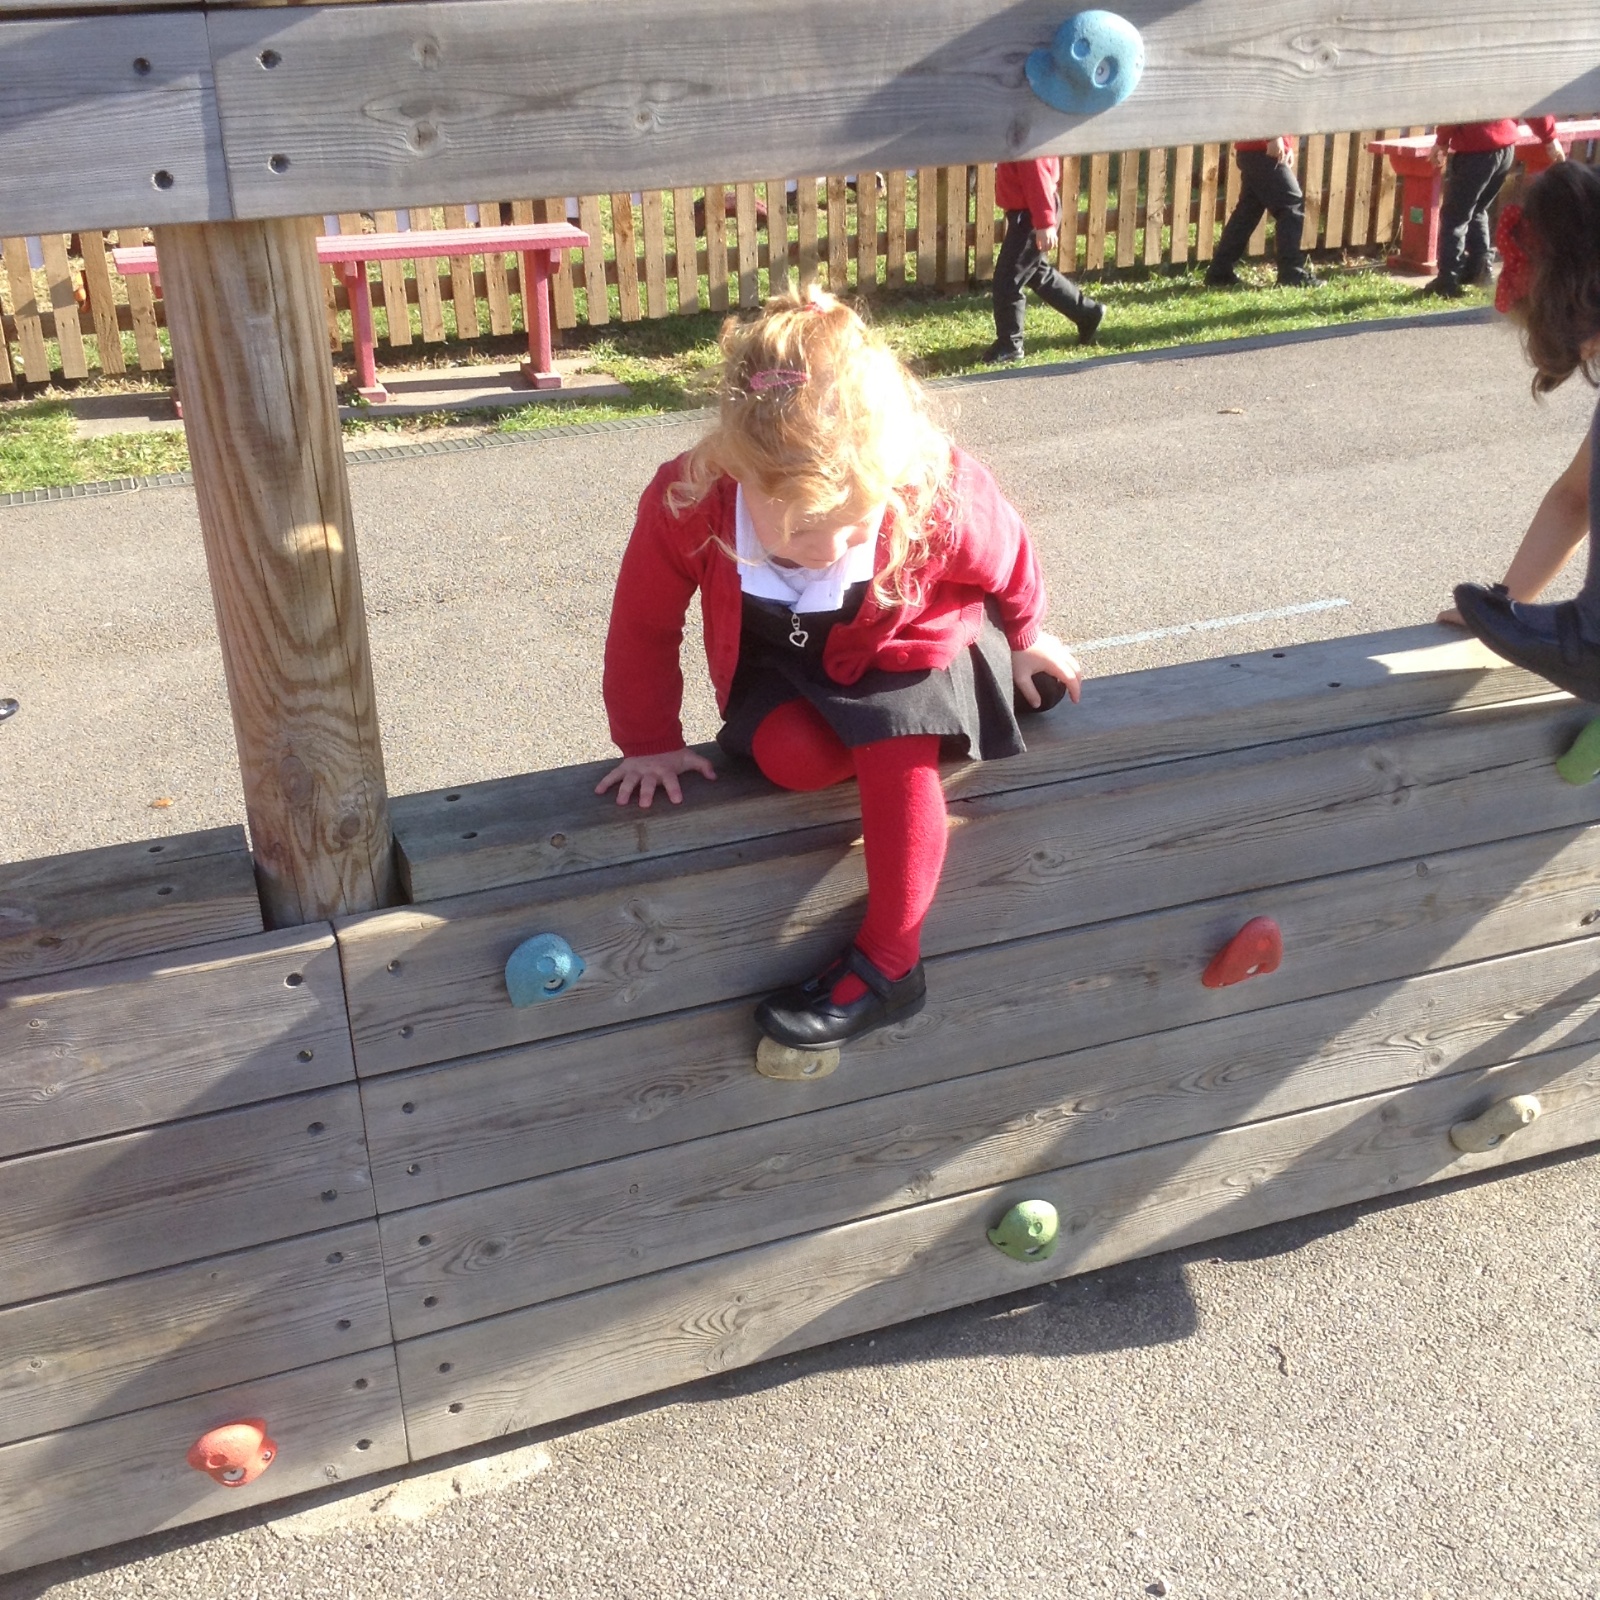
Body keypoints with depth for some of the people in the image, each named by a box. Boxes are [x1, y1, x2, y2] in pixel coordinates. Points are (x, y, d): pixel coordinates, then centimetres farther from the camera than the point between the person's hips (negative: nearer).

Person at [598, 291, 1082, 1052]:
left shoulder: (941, 493, -35)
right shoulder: (686, 504, -33)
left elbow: (1009, 559, -9)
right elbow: (642, 627, -13)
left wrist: (1022, 639, 10)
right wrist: (651, 742, -2)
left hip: (909, 645, -1)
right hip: (783, 659, 2)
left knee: (897, 756, -28)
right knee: (793, 756, -29)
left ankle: (887, 961, -14)